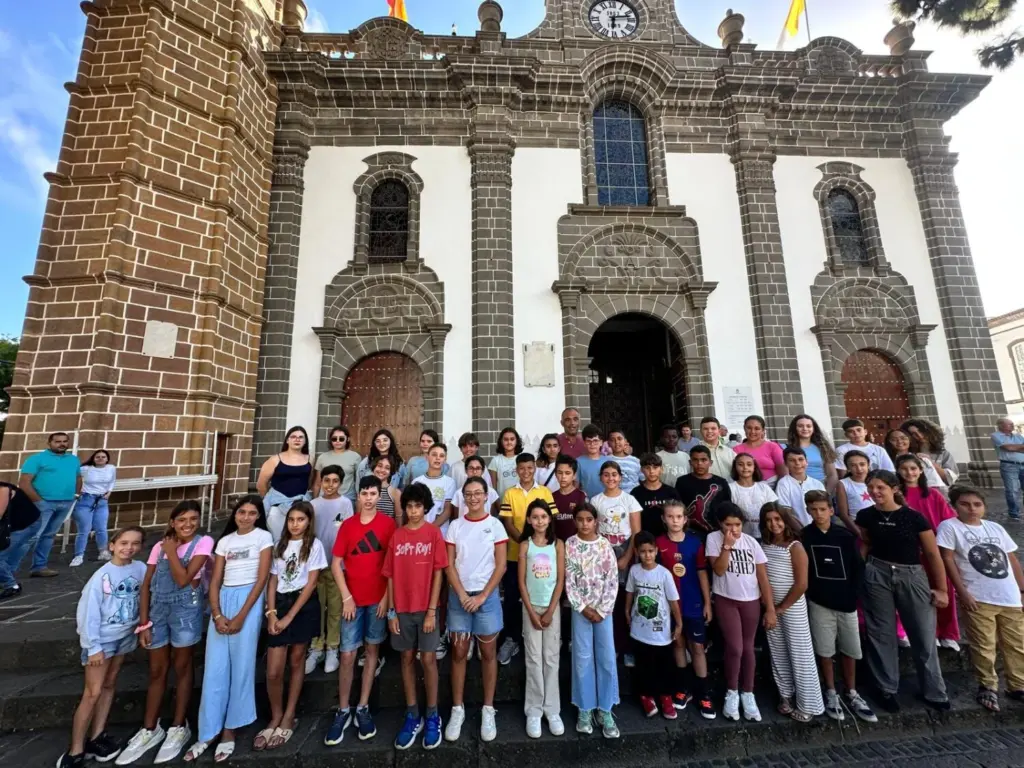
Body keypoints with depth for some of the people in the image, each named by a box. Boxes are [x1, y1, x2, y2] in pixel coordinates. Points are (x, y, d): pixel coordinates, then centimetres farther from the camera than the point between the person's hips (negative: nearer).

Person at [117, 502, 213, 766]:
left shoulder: (204, 542, -10)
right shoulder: (160, 545, 5)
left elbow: (183, 579, -18)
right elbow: (146, 586, 6)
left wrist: (171, 551, -10)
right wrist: (143, 623, 0)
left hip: (186, 610, -4)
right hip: (158, 609, 4)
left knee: (181, 668, 10)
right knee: (156, 671, 16)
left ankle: (179, 727, 26)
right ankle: (149, 729, 34)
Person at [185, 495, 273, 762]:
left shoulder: (263, 537, -3)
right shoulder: (225, 540, 11)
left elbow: (262, 578, -8)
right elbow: (215, 581, 7)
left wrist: (241, 616, -12)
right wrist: (217, 615, -7)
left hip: (249, 600, -4)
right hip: (222, 600, 4)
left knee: (241, 667, 2)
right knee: (214, 668, 6)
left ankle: (230, 730, 18)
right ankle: (207, 733, 21)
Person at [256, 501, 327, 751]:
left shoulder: (314, 545, -5)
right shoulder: (280, 545, 9)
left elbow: (311, 583, -9)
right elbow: (272, 582, 7)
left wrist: (289, 617, -11)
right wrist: (271, 614, -5)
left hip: (304, 606, -3)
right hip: (280, 604, 3)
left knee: (296, 662, 9)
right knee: (273, 671, 2)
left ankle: (288, 718, 27)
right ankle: (275, 718, 27)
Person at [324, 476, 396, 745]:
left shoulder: (388, 524, -6)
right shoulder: (347, 525, -1)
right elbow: (336, 564, 0)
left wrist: (387, 596, -8)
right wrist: (346, 597, -6)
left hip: (379, 599, -1)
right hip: (353, 600, 1)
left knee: (372, 650, 11)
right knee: (347, 655, 5)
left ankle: (363, 709, 25)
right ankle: (343, 711, 23)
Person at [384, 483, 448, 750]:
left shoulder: (434, 532, -8)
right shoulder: (396, 536, 1)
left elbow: (438, 573, -9)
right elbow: (391, 576, 4)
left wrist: (431, 610, -11)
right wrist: (391, 611, 1)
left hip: (426, 608, -3)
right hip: (402, 608, 3)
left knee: (428, 659, 5)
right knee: (407, 658, 13)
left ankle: (432, 716, 22)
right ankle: (412, 716, 28)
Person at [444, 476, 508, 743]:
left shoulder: (495, 525, -5)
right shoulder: (455, 526, 0)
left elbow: (501, 566, -6)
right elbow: (449, 564, -1)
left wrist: (482, 596, -10)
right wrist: (462, 595, -9)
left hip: (487, 597, -1)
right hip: (459, 596, 1)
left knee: (488, 654, 10)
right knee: (458, 653, 10)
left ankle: (488, 710, 26)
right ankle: (457, 709, 27)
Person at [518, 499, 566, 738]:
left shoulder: (558, 544, -5)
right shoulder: (525, 545, -5)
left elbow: (560, 580, -5)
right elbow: (522, 582, -4)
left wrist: (550, 611, -7)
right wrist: (532, 612, -9)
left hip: (552, 607, 0)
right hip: (531, 607, 0)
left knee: (551, 658, 9)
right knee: (533, 659, 7)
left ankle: (552, 709, 22)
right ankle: (533, 711, 19)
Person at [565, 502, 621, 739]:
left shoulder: (605, 545, -4)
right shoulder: (569, 545, -6)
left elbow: (613, 580, -5)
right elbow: (568, 580, -6)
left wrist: (602, 610, -9)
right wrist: (583, 608, -10)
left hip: (603, 608, 1)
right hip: (580, 608, -1)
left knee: (607, 658, 6)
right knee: (583, 658, 8)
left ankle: (605, 709, 23)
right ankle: (585, 708, 24)